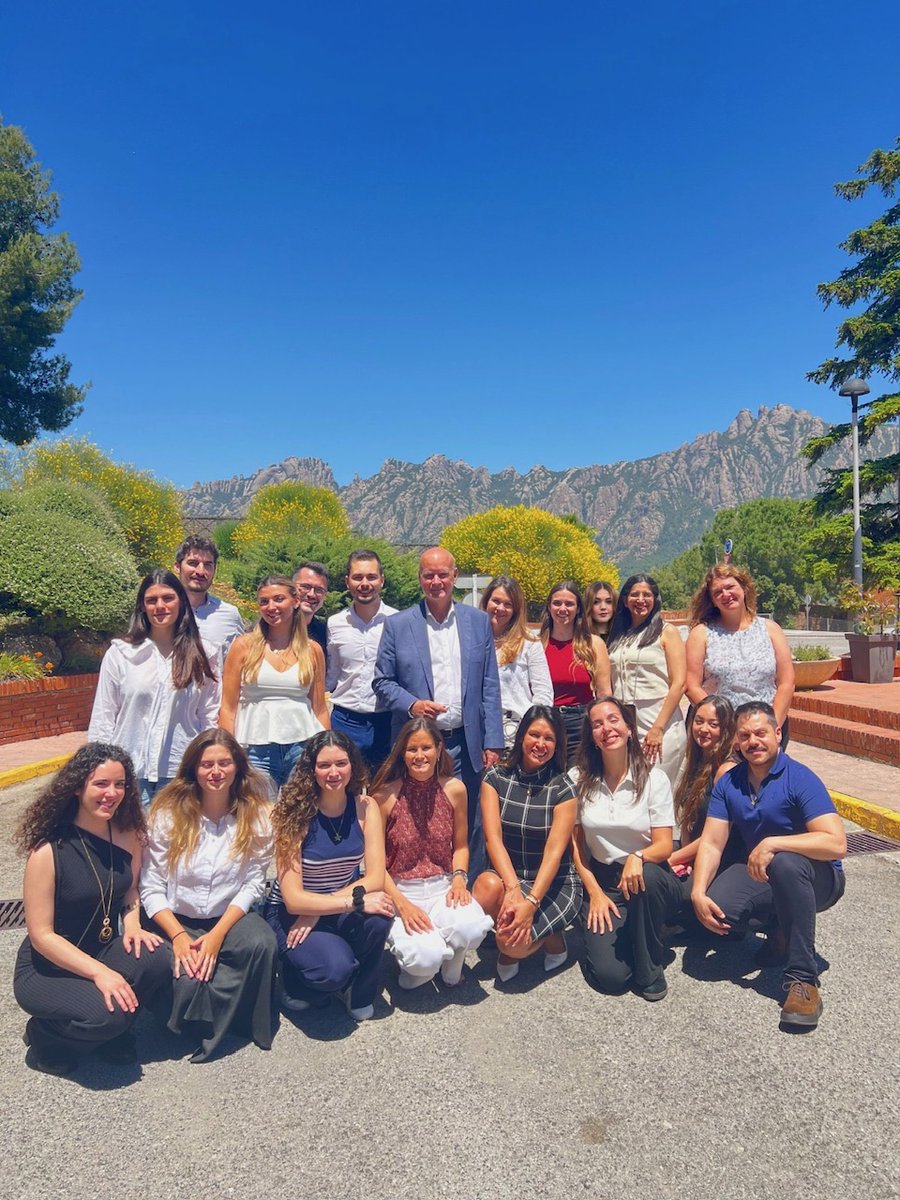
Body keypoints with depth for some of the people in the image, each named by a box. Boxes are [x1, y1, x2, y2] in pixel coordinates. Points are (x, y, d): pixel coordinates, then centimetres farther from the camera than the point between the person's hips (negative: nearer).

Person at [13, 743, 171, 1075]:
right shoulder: (48, 852, -21)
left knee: (157, 958, -25)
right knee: (105, 1014, -29)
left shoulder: (128, 835, -6)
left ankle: (113, 1029, 3)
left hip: (105, 951, 5)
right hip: (47, 968, -4)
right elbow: (41, 935, -18)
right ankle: (45, 1035, 4)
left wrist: (132, 927, -11)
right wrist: (99, 972, -25)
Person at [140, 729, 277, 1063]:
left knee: (262, 944, -30)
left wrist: (217, 934, -18)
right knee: (186, 981, -29)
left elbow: (253, 883, -7)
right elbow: (151, 889, -8)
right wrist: (178, 936, -21)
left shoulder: (256, 815, -4)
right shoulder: (168, 813, -6)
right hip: (176, 919, -1)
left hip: (230, 916, 1)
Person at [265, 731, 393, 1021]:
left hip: (341, 912, 3)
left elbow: (376, 878, -14)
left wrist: (318, 910, -23)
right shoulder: (294, 814, -19)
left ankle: (358, 993, 0)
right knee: (335, 968, -32)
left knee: (378, 916, -30)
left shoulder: (365, 807, -9)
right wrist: (355, 901, -31)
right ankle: (296, 984, 6)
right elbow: (293, 899, -22)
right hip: (291, 914, -3)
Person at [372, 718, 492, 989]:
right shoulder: (385, 795, -10)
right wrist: (402, 904, -15)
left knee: (472, 928, -30)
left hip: (443, 888, 3)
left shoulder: (454, 789, -1)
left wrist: (459, 878, -9)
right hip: (400, 891, -2)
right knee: (426, 958, -29)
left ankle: (450, 959, 7)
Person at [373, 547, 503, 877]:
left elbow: (490, 687, 5)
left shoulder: (479, 622, 6)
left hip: (466, 744, 1)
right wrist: (411, 705, -16)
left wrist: (492, 743, 1)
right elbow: (382, 681, 3)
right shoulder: (397, 625, 1)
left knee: (470, 829, 10)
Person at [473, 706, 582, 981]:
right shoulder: (496, 778, -3)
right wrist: (513, 888, -27)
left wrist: (530, 902, -28)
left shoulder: (562, 788, -8)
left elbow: (554, 851, -16)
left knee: (514, 943, -27)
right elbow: (493, 838, -12)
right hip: (508, 875, 2)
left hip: (554, 883, -2)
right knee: (488, 885, -33)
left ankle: (551, 938, 9)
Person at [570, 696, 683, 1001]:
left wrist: (638, 857, -32)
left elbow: (664, 846, -11)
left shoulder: (654, 779, -7)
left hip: (650, 881, 0)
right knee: (610, 976, -20)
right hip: (601, 881, 0)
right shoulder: (578, 779, -2)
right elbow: (576, 842, 2)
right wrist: (594, 892, -6)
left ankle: (650, 970, -13)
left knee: (648, 875, -38)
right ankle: (613, 932, 16)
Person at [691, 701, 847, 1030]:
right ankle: (783, 931, 9)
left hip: (816, 879, -5)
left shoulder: (800, 779, -18)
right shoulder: (728, 783, -1)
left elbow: (836, 843, -28)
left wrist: (771, 844, -33)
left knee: (785, 863, -39)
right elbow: (711, 844, -5)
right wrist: (698, 892, -20)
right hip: (761, 876, 5)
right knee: (713, 907, -24)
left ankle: (803, 978, -26)